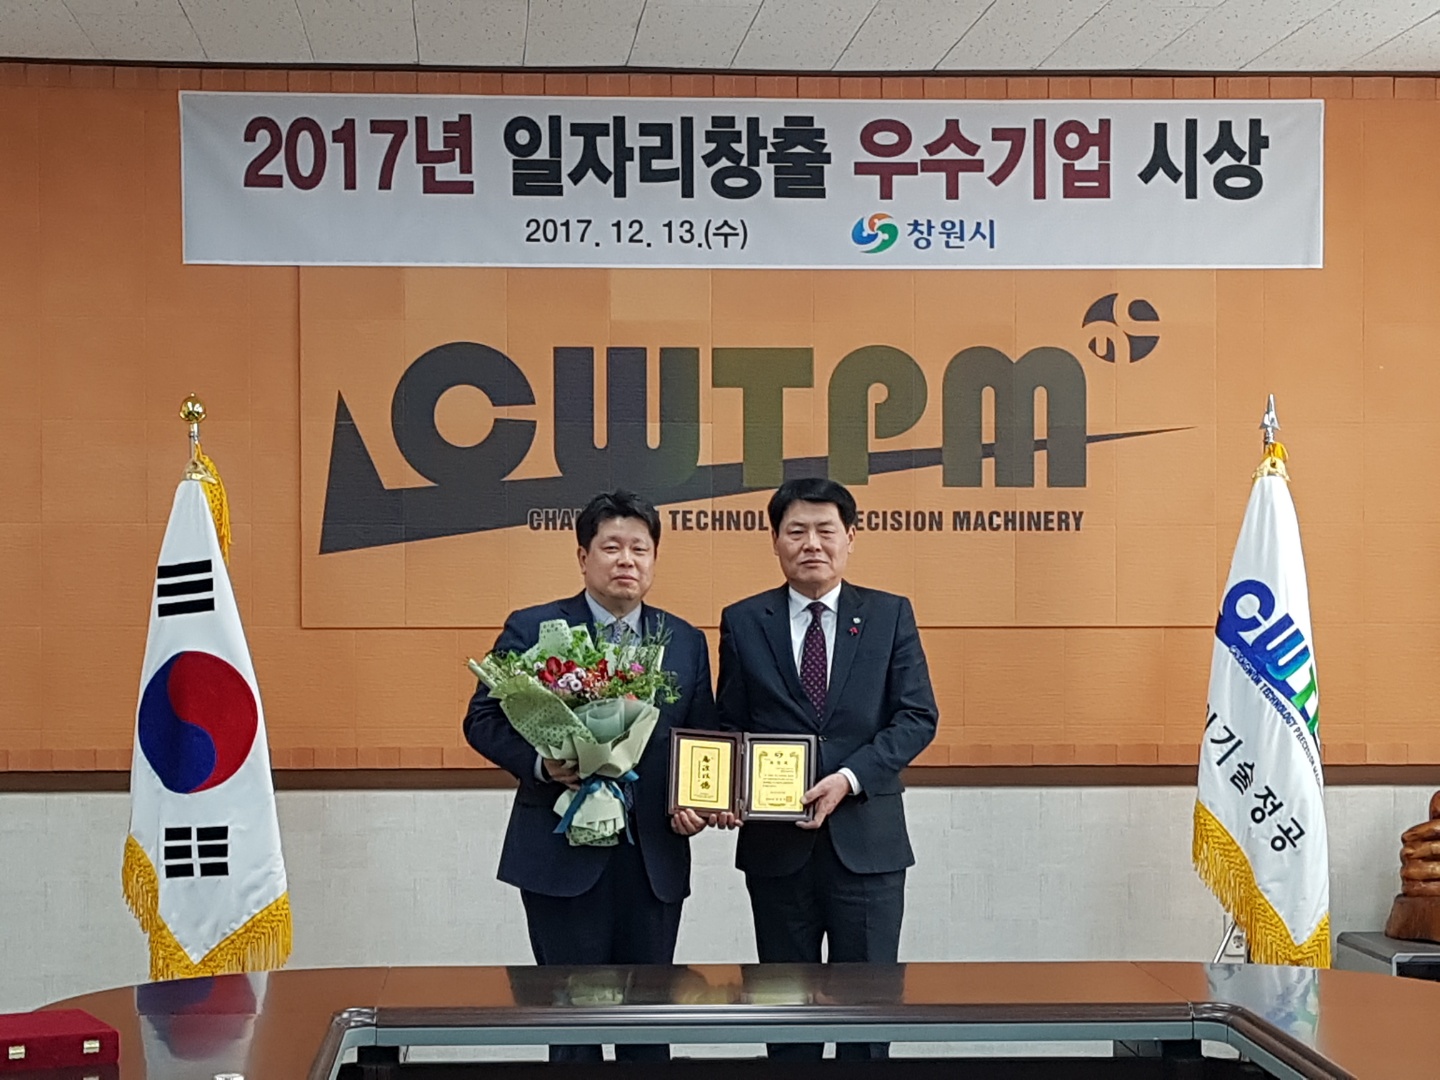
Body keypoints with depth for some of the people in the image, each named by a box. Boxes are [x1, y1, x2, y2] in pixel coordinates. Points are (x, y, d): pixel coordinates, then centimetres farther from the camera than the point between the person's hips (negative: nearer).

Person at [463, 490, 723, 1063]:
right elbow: (483, 719, -2)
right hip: (563, 854, -3)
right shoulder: (531, 629, 0)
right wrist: (541, 763, -19)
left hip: (654, 857, 3)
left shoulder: (685, 642, 10)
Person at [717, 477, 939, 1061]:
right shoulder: (743, 622, 6)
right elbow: (728, 727, 7)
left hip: (865, 840, -1)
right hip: (776, 843, 1)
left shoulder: (890, 615, 4)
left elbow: (917, 717, -1)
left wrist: (850, 778, -15)